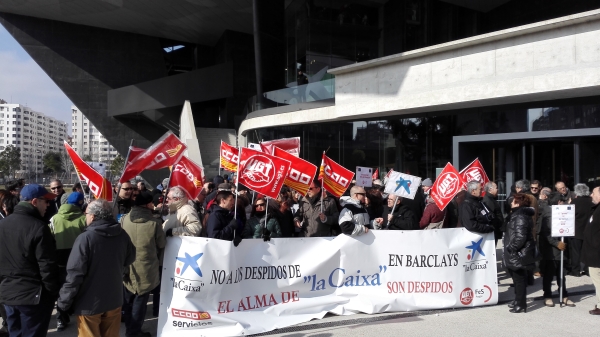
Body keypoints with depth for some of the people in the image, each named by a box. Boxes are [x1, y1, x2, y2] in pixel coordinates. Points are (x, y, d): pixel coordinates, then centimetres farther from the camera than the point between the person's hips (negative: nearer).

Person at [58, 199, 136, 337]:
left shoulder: (85, 238, -21)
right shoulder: (122, 235, -5)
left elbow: (75, 274, -21)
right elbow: (129, 259, 12)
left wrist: (63, 302, -11)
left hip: (89, 303, -5)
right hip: (114, 299, 5)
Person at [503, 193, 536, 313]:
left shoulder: (520, 217, -19)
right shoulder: (518, 214, 15)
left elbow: (520, 237, -28)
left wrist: (511, 248, -19)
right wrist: (510, 248, 18)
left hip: (518, 254, -11)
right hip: (517, 253, 11)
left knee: (519, 278, -1)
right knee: (517, 277, 19)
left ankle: (521, 304, 8)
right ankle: (518, 300, 31)